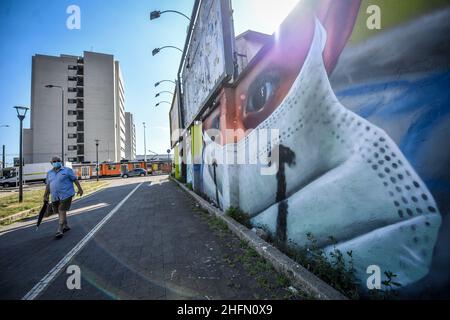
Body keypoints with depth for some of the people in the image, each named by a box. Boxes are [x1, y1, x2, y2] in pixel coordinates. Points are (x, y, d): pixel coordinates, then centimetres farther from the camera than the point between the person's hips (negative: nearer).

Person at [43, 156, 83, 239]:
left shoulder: (67, 170, -1)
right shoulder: (49, 173, 13)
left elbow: (75, 180, -3)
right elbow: (48, 185, 17)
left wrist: (80, 189, -8)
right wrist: (45, 196, 14)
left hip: (66, 195, -6)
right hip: (55, 197, 6)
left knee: (62, 212, -9)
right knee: (59, 212, 15)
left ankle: (60, 231, -4)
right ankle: (66, 226, 33)